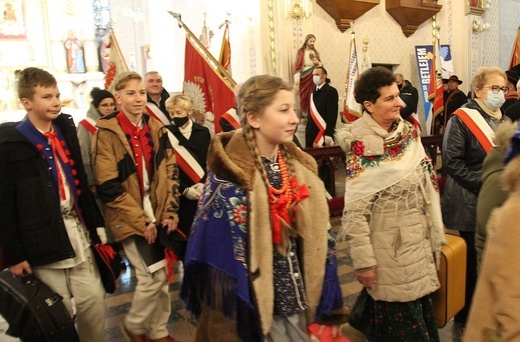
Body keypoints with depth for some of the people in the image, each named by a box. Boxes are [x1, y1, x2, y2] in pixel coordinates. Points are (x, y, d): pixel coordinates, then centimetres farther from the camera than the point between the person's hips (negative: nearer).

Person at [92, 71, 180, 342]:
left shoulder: (156, 128, 7)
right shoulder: (107, 133, -10)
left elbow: (170, 172, 8)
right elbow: (108, 186, -14)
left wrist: (170, 212, -2)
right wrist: (141, 221, -14)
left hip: (158, 214, 5)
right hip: (129, 217, -5)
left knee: (161, 276, 11)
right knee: (154, 276, -7)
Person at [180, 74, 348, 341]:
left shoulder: (298, 167, 1)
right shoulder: (228, 178, -20)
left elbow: (316, 239, 6)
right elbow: (219, 256, -19)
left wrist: (324, 306, 8)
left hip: (298, 303, 6)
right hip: (254, 310, -6)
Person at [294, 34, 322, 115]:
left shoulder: (315, 52, 11)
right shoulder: (301, 52, -3)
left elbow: (321, 65, 16)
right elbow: (298, 66, -9)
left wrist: (318, 62, -8)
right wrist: (297, 80, -17)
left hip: (314, 77, 4)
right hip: (305, 77, -3)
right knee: (304, 96, -1)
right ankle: (304, 113, 8)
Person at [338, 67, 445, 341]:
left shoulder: (409, 132, 3)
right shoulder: (362, 147, -18)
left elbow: (426, 184, 11)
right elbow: (355, 210, -19)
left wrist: (433, 232, 11)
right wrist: (364, 262, -18)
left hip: (419, 239, 7)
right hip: (389, 246, -7)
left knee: (419, 303, 19)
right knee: (400, 313, 7)